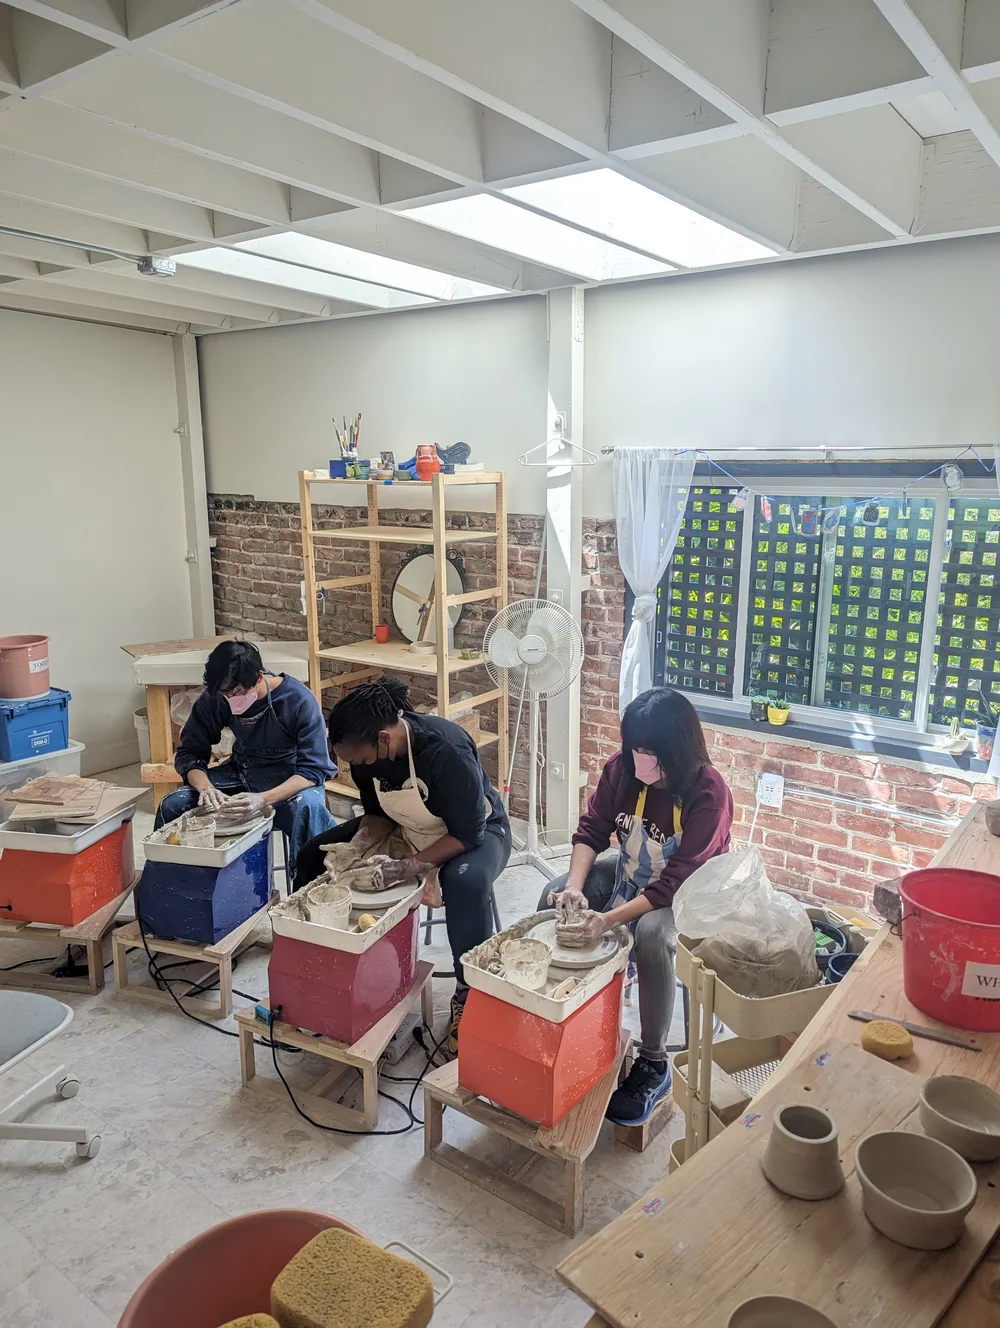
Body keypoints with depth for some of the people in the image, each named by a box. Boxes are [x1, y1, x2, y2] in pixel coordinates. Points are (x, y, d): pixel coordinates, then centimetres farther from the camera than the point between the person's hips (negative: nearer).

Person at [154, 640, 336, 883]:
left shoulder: (299, 700, -25)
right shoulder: (214, 698, -12)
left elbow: (313, 769, -24)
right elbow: (189, 753, -5)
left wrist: (264, 799, -39)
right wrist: (204, 786, -27)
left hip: (292, 780, -4)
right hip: (242, 772, 4)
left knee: (308, 807, -38)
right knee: (172, 805, -14)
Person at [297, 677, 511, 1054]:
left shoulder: (447, 751, -35)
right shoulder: (366, 752, -15)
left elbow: (467, 834, -29)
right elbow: (377, 812, 1)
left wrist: (402, 870, -33)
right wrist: (356, 847, -19)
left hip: (476, 831, -6)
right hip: (407, 830, 7)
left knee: (467, 882, -40)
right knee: (314, 855, -6)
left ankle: (467, 998, -19)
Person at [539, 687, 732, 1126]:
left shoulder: (709, 793, -31)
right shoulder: (622, 767, -16)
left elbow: (678, 881, -31)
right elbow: (591, 830, -8)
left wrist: (610, 919, -39)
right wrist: (575, 886, -26)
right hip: (629, 872, 6)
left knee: (652, 934, -35)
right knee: (554, 900, -10)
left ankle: (653, 1063, -16)